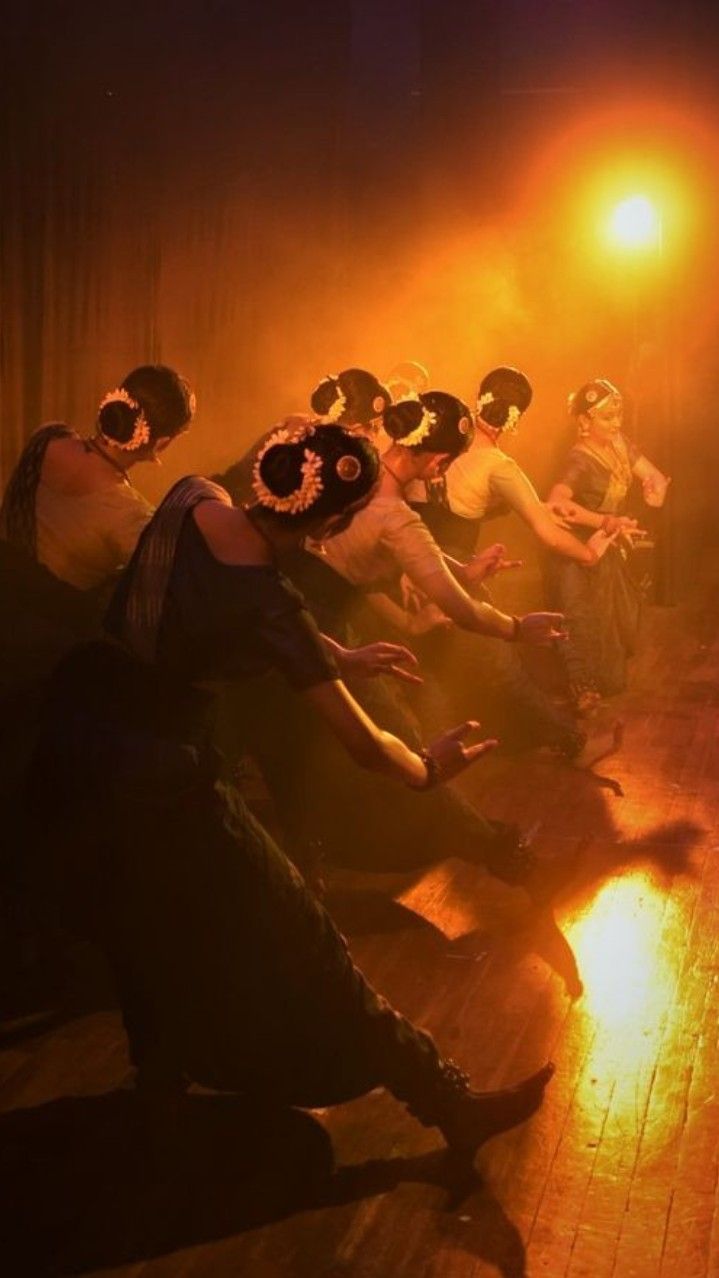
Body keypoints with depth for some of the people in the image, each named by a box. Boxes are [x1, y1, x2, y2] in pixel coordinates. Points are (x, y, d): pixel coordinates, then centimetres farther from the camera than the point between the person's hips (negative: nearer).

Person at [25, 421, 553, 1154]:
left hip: (71, 739, 7)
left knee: (145, 925, 29)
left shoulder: (191, 498, -6)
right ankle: (451, 1106, 12)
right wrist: (429, 770, 5)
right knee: (295, 948, 1)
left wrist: (341, 654, 18)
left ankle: (160, 1072, 48)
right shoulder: (269, 605, -22)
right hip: (156, 778, -7)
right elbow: (364, 746, -15)